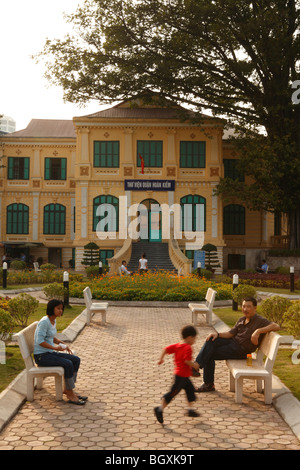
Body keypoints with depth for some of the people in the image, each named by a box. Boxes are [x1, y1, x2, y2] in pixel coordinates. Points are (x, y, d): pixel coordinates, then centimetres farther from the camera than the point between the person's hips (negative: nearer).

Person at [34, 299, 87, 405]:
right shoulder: (44, 322, -18)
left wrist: (63, 344, 8)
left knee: (76, 360, -3)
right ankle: (70, 394, -15)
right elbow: (40, 341, -23)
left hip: (50, 353, 9)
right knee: (68, 364, -26)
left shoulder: (53, 321, 10)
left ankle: (67, 389, 2)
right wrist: (55, 348, -24)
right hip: (41, 356, -9)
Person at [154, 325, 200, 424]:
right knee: (173, 393, -4)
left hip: (184, 375, 10)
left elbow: (166, 349, 4)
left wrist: (161, 358, 10)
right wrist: (194, 365, -13)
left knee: (190, 389, 18)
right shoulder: (188, 348, -19)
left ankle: (190, 409, 24)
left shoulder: (177, 345, 7)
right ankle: (160, 409, 0)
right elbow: (187, 361, -28)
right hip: (181, 375, -10)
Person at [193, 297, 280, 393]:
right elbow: (230, 333, 10)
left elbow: (276, 326, -25)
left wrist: (258, 331, -33)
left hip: (240, 350, -7)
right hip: (233, 341, 7)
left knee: (210, 355, -16)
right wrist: (217, 334, -9)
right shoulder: (241, 320, 12)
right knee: (211, 340, -18)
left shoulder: (260, 321, -10)